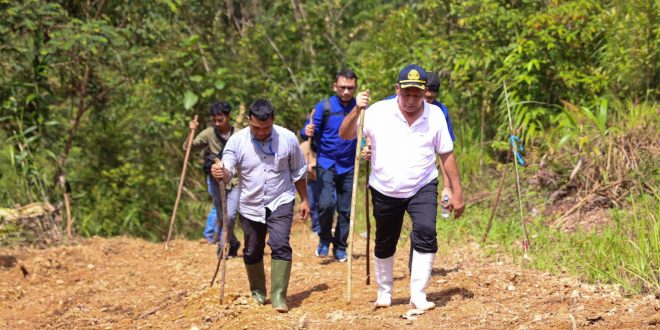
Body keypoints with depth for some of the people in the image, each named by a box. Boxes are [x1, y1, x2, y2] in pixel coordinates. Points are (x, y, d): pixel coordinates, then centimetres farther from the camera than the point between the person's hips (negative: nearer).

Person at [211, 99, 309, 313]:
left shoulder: (288, 139, -9)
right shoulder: (237, 141, -11)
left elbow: (298, 173, 4)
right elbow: (228, 172, -14)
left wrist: (304, 200, 9)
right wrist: (220, 173, -38)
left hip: (280, 202, -1)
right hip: (250, 206, 2)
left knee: (281, 246, -17)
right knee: (252, 252, 12)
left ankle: (278, 296, -16)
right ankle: (257, 293, 32)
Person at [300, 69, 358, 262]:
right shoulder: (324, 107, -5)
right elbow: (309, 131, -7)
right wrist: (307, 132, -30)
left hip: (349, 166, 2)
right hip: (326, 164, -2)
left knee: (346, 210, 6)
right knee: (326, 204, -17)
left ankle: (340, 248, 22)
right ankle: (324, 240, 8)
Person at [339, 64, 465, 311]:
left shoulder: (434, 115, -4)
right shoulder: (378, 112, -8)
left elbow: (446, 154, 3)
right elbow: (345, 135, -10)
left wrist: (457, 192, 2)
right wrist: (357, 111, -28)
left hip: (422, 188, 0)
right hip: (384, 190, 1)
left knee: (426, 234, -21)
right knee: (384, 244, 12)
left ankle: (418, 295, -14)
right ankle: (384, 292, 34)